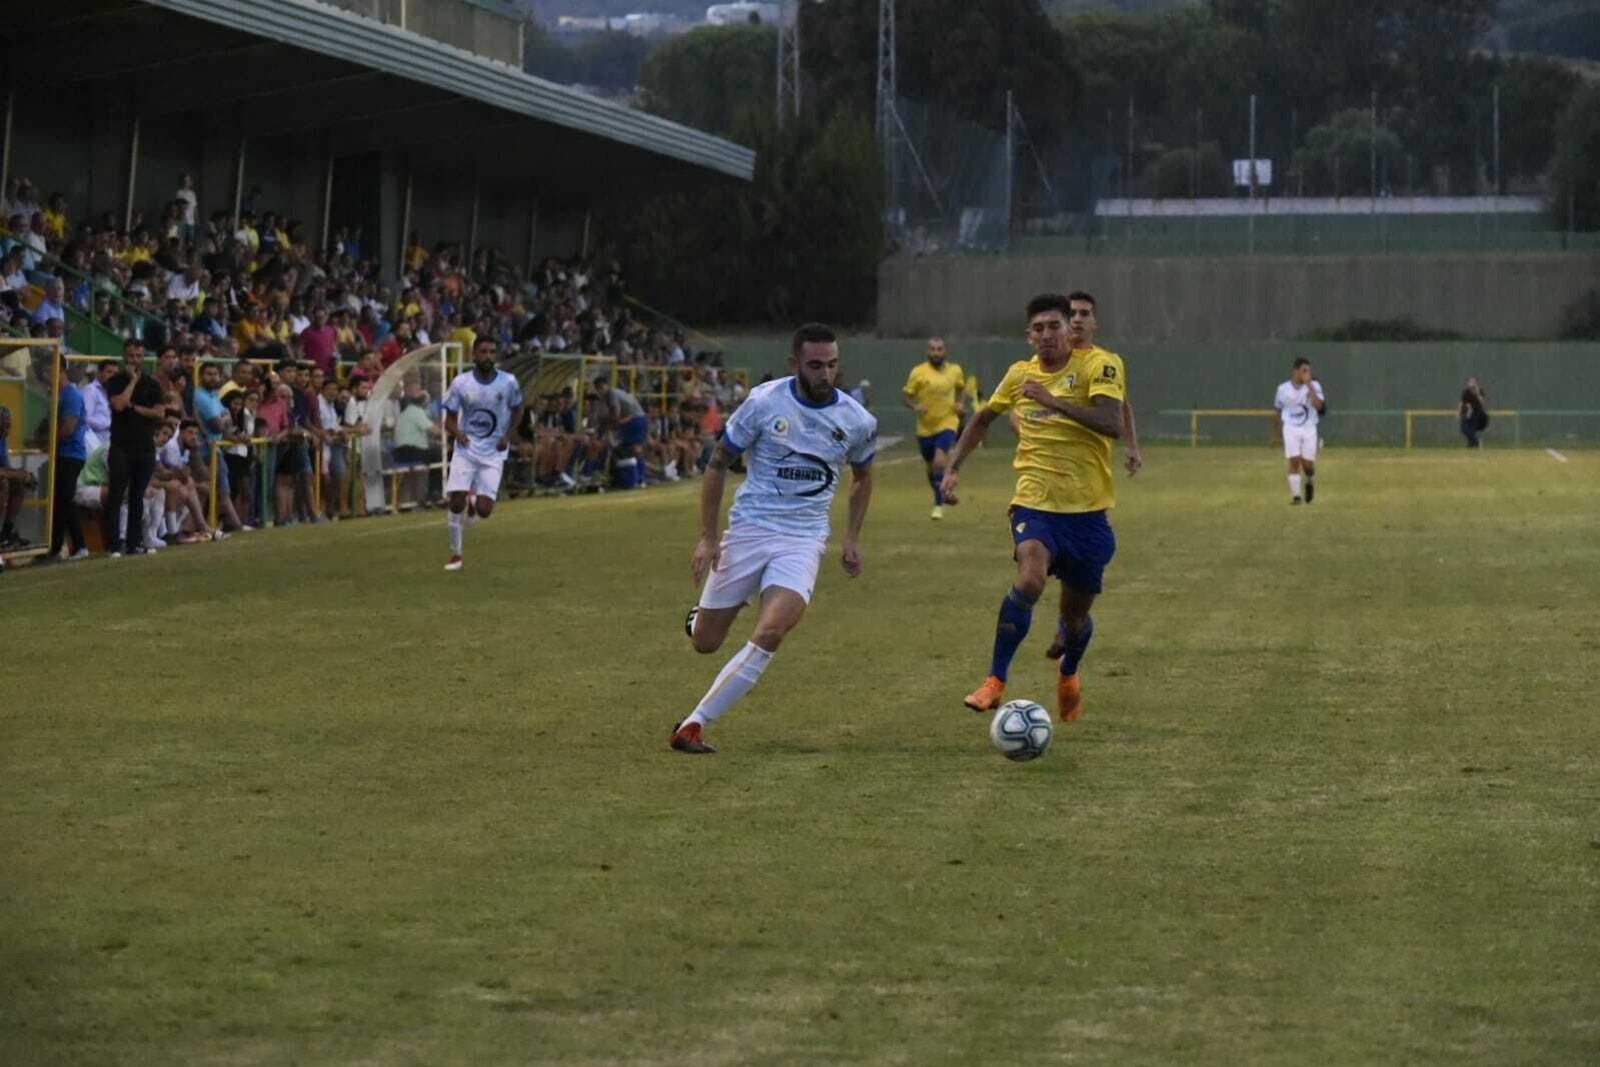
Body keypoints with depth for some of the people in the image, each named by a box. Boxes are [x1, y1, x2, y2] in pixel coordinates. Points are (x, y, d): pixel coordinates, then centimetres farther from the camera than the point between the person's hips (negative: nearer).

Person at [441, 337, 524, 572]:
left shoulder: (508, 382, -6)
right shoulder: (461, 383, -5)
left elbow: (517, 410, 12)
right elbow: (450, 418, 3)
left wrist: (508, 435, -4)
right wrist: (455, 431, -20)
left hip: (494, 453, 0)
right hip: (466, 449, 0)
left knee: (484, 511, -10)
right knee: (456, 503, -9)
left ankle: (475, 501, 29)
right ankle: (455, 554, 11)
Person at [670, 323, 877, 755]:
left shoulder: (857, 421, -1)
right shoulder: (764, 402, -8)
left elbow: (862, 476, 20)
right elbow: (718, 463, 0)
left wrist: (852, 538, 11)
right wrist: (707, 536, -5)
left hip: (804, 538, 0)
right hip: (748, 529, 0)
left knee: (770, 633, -24)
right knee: (705, 643, 3)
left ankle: (693, 725, -16)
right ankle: (700, 617, 43)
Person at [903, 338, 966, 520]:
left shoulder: (955, 370, 2)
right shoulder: (918, 372, -6)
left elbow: (961, 388, 21)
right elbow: (907, 397, -2)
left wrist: (960, 404, 3)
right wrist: (915, 406, -23)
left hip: (947, 424, -1)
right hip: (925, 427, 1)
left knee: (939, 462, -20)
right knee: (930, 466, 15)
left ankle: (939, 505, -12)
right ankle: (940, 498, 40)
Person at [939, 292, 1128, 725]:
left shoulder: (1099, 365, -7)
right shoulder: (1020, 375, 6)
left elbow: (1113, 423, -23)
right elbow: (984, 417, 24)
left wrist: (1054, 401, -27)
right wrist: (954, 467, 19)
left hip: (1087, 509, -1)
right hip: (1035, 501, 1)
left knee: (1076, 615, 11)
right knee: (1030, 579, -29)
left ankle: (1069, 675, 45)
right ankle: (995, 682, -23)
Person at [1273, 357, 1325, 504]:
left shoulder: (1314, 386, -3)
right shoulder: (1283, 388, 0)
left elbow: (1319, 405, -19)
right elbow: (1278, 409, 13)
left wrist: (1309, 386, -23)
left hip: (1309, 428, 0)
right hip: (1291, 428, 0)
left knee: (1308, 463, 1)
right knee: (1294, 461, -13)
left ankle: (1309, 482, 34)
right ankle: (1296, 495, -8)